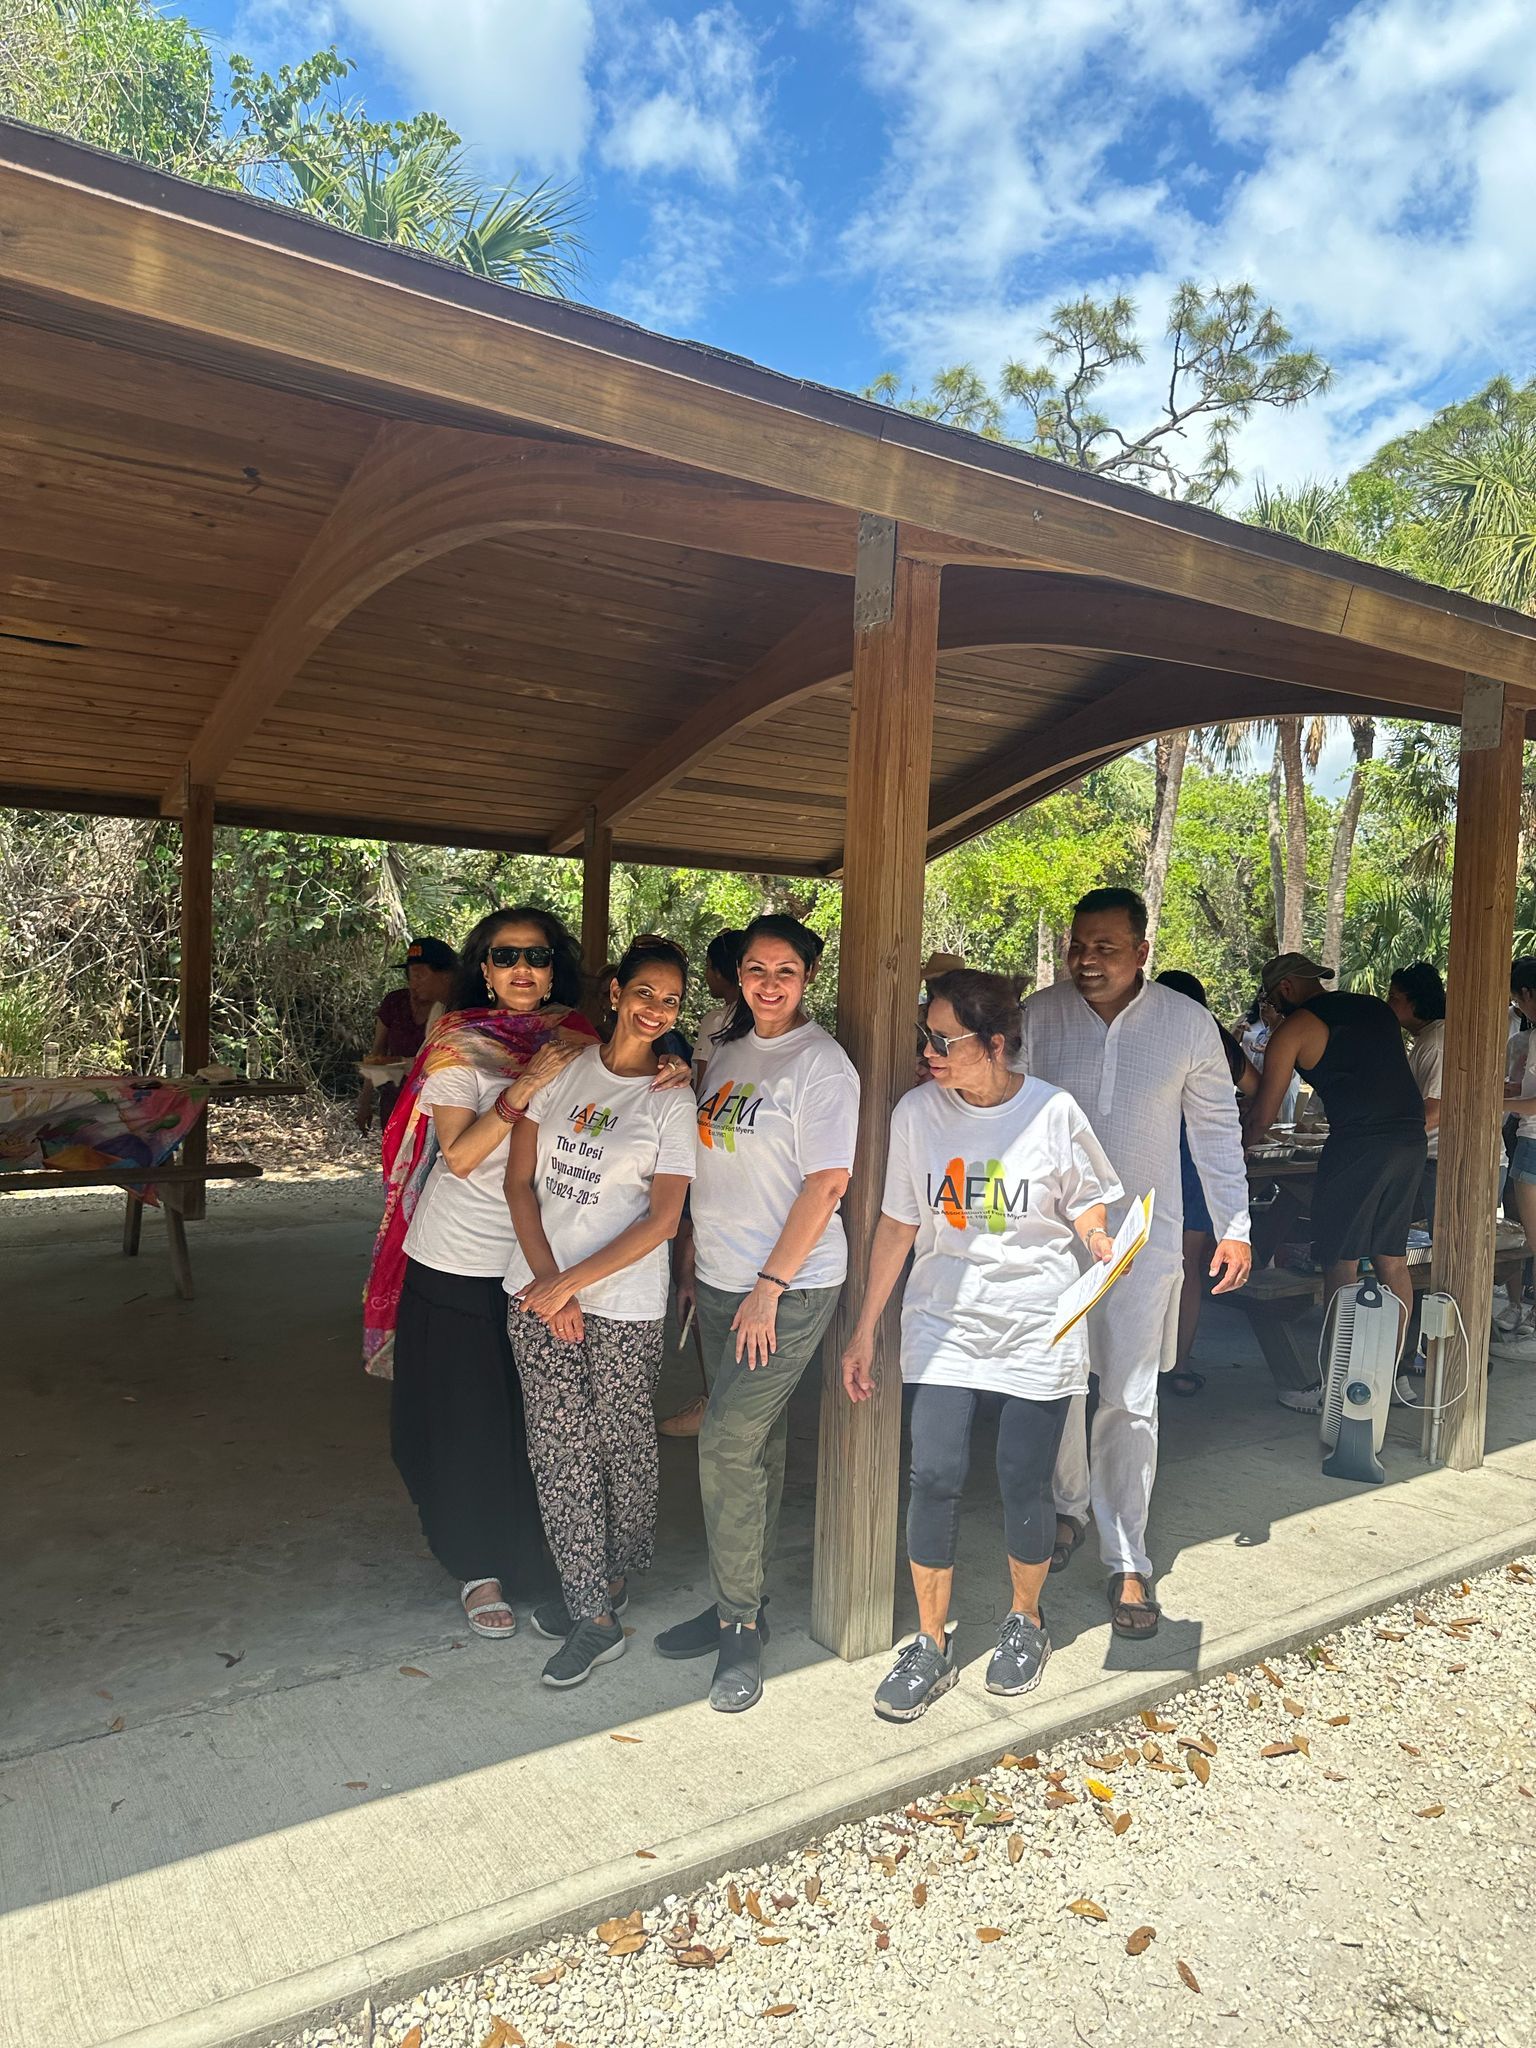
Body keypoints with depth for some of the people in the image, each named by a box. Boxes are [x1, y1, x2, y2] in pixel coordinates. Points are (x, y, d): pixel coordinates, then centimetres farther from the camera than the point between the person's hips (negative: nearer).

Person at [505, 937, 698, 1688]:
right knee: (558, 1446, 5)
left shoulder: (672, 1099, -5)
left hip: (624, 1300, -3)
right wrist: (547, 1279, -7)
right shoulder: (561, 1068, 3)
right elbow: (520, 1180, 2)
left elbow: (662, 1220, -10)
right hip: (538, 1290, 3)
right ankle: (593, 1614, 17)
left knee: (621, 1443, 8)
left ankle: (610, 1583, 33)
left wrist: (573, 1282, -13)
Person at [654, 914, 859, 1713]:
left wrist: (768, 1288, -17)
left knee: (729, 1444, -9)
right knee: (753, 1443, 14)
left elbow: (826, 1185, -15)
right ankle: (738, 1607, 26)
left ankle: (741, 1627, 8)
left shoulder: (821, 1063, -11)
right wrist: (689, 1262, 14)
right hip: (718, 1283, 6)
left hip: (789, 1288, -6)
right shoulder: (728, 1055, 11)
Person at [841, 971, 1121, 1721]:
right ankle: (932, 1645, 17)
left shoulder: (1053, 1112, -9)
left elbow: (1089, 1219, 2)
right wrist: (865, 1330, 6)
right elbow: (897, 1226, 4)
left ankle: (1025, 1619, 32)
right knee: (935, 1477, -4)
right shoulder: (916, 1112, -4)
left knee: (1024, 1484, 3)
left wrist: (1105, 1247, -22)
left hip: (1037, 1327, -1)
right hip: (943, 1321, 2)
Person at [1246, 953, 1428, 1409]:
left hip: (1357, 1147, -7)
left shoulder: (1294, 1029, 0)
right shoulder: (1376, 1008, 18)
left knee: (1340, 1267, 1)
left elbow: (1263, 1117, 3)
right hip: (1412, 1140, 7)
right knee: (1392, 1260, 15)